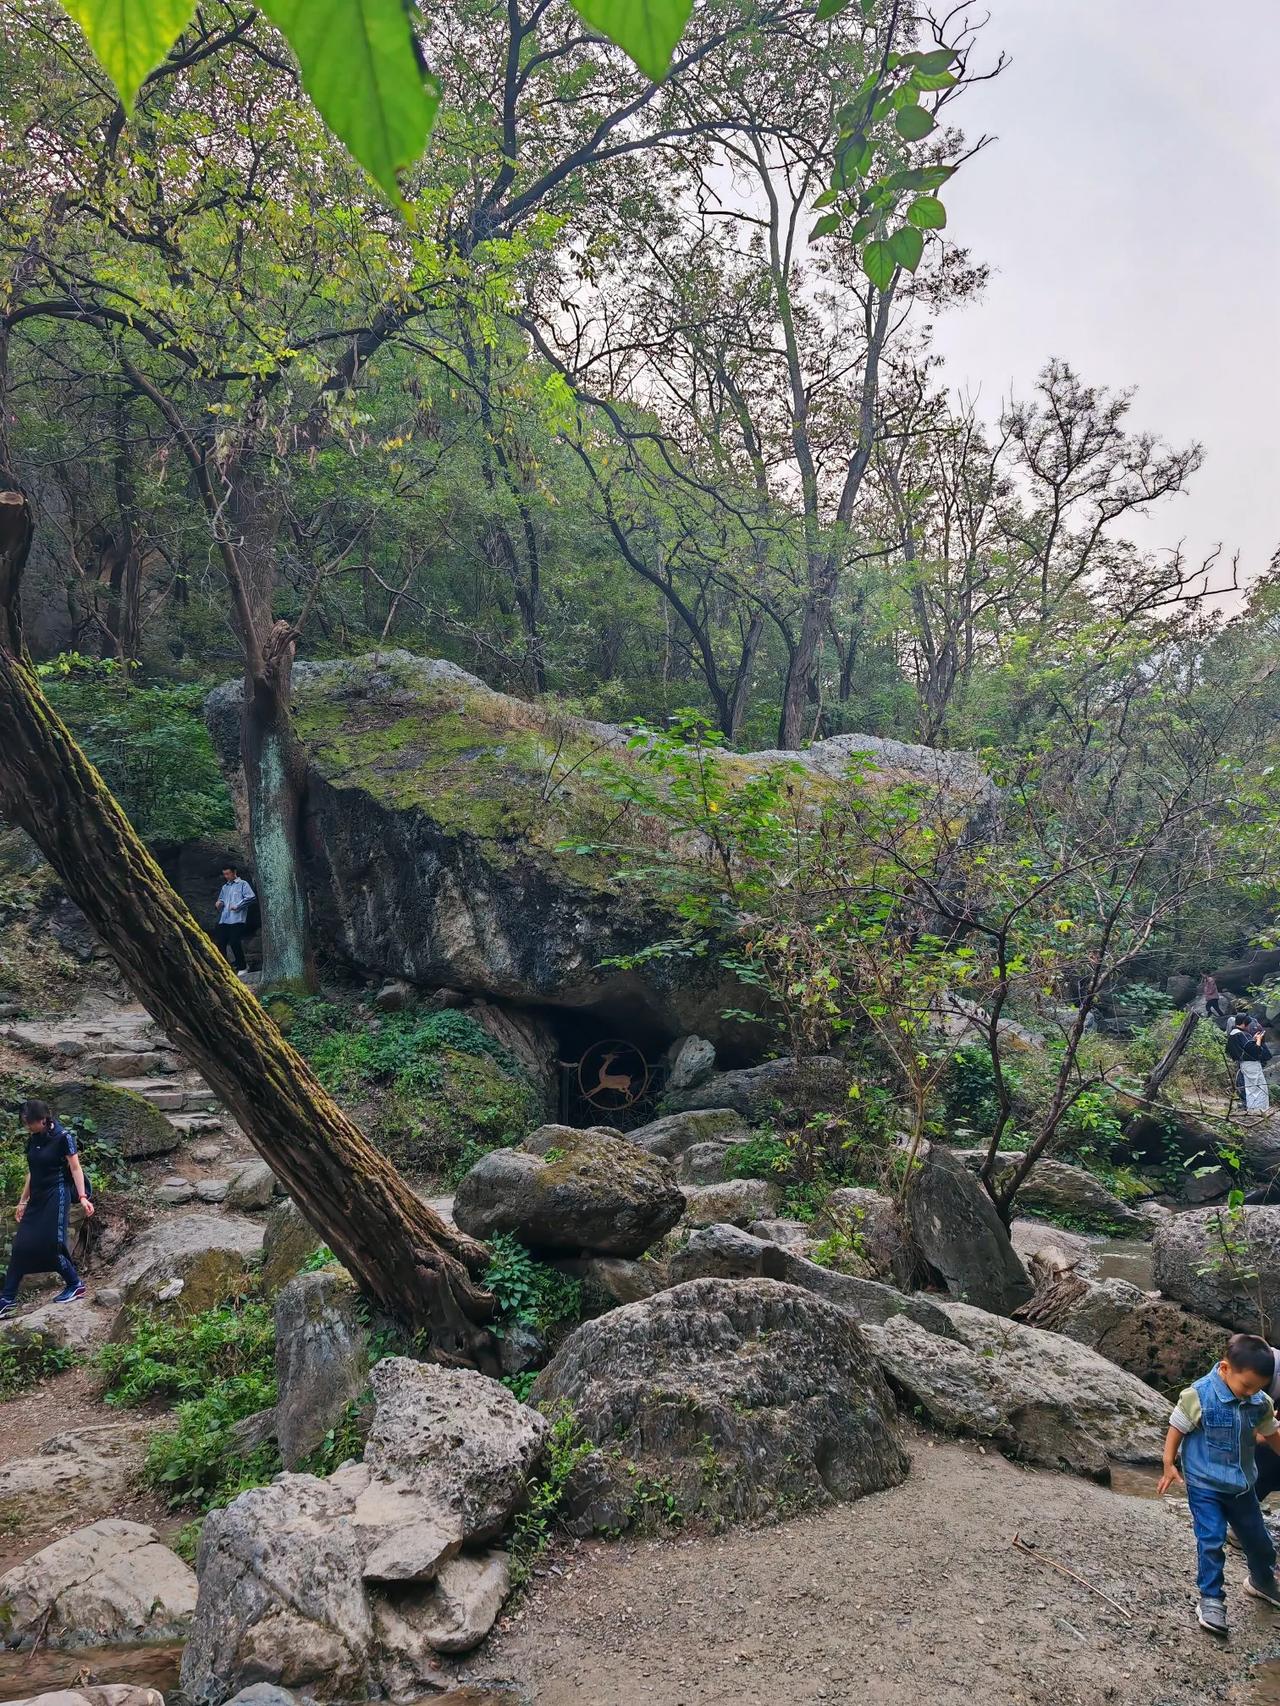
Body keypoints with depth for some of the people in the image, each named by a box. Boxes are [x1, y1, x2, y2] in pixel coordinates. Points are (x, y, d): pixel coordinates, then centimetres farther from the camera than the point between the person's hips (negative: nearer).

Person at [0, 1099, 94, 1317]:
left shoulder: (63, 1137, -12)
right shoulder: (33, 1139, 8)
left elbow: (75, 1168, -12)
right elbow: (32, 1172, 17)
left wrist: (83, 1197, -21)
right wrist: (23, 1201, 20)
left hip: (56, 1195, -7)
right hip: (37, 1197, 7)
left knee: (52, 1244, -10)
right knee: (21, 1246, 3)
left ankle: (76, 1285, 8)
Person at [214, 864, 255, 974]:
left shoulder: (242, 884, 3)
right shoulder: (224, 887, 23)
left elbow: (251, 897, -10)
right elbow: (221, 899, 32)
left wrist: (237, 905, -14)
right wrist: (218, 903, 7)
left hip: (237, 920, -6)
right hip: (223, 920, 6)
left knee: (234, 943, -8)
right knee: (220, 944, -1)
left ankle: (242, 967, 6)